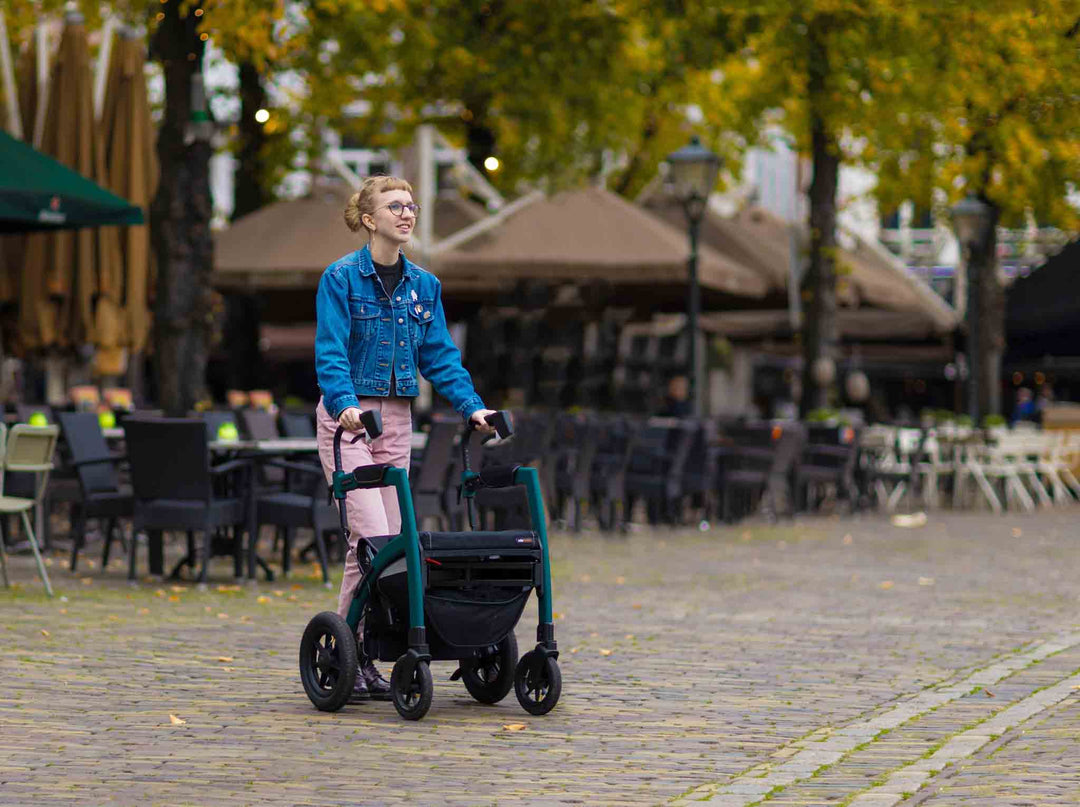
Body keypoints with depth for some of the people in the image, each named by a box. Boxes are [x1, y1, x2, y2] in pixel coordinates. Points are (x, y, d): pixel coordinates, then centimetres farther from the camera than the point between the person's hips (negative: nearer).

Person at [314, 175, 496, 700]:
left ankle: (364, 655, 12)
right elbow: (330, 353, -16)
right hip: (347, 417, -6)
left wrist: (472, 406, -4)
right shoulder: (341, 278, -7)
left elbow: (440, 356, 9)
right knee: (372, 534, -15)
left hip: (395, 420, 6)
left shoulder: (423, 286, 10)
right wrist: (346, 403, -32)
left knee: (389, 537, 4)